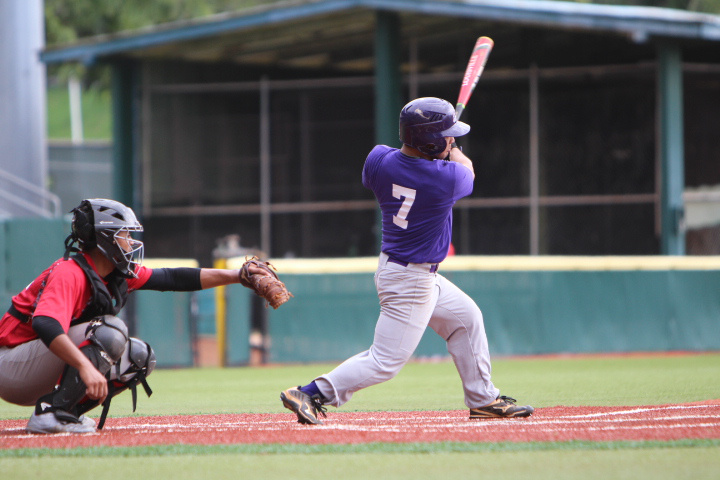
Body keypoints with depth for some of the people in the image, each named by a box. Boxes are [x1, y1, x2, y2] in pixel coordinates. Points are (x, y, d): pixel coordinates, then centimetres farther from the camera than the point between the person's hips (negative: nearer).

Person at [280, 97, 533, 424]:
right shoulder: (446, 178, -25)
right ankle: (313, 394, -10)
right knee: (385, 361, -5)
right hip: (410, 282, -9)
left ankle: (483, 400, 32)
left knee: (466, 317, 23)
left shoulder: (379, 160, -9)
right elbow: (467, 171, 1)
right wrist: (452, 151, 23)